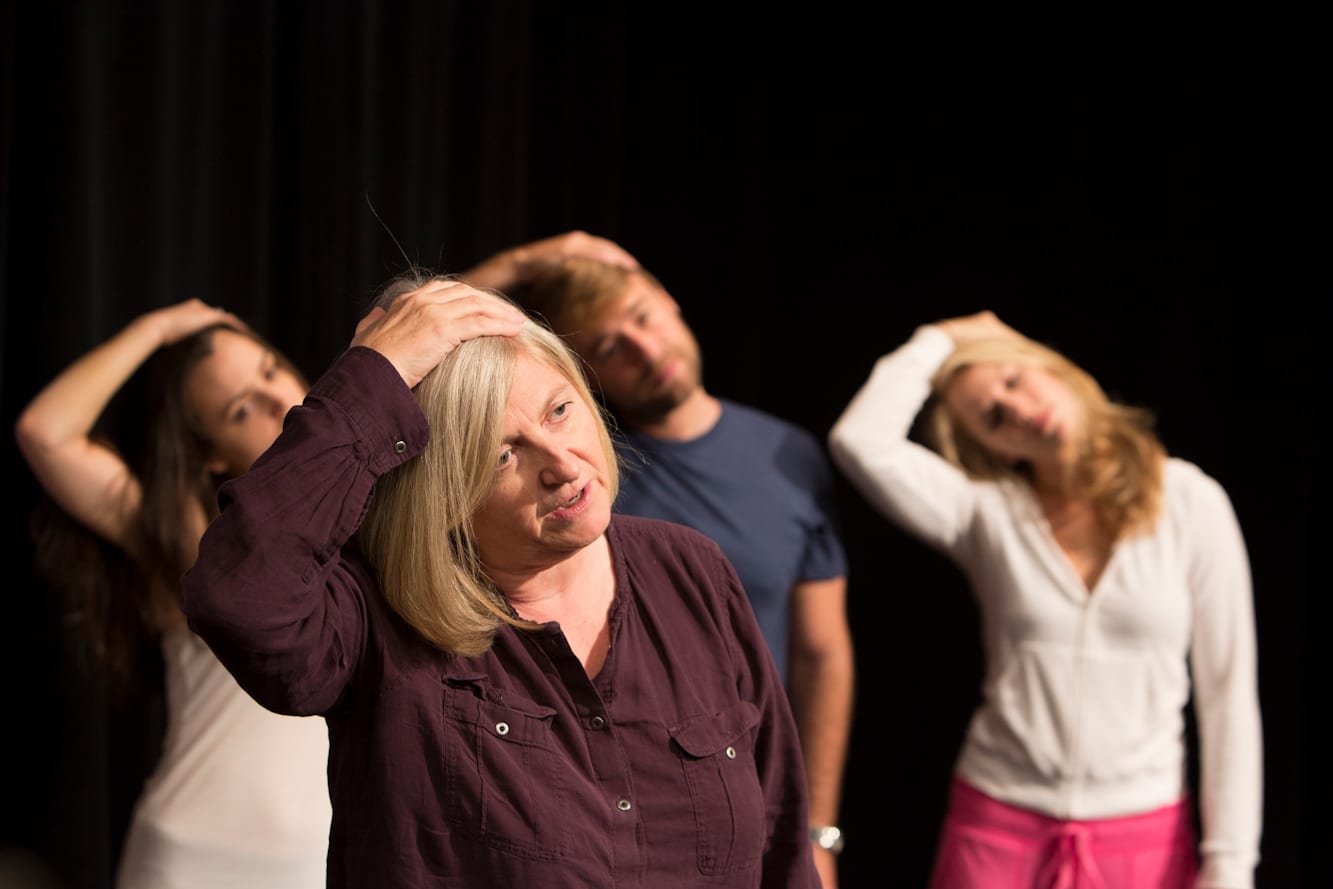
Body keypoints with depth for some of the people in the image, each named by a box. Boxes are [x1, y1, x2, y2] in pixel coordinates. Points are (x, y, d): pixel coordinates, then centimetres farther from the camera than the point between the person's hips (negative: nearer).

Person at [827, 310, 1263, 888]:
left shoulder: (1190, 501, -3)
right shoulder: (985, 509, -1)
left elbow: (1229, 689, -2)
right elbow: (860, 441, -17)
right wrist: (939, 340, -4)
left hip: (1145, 838, 0)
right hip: (995, 829, 1)